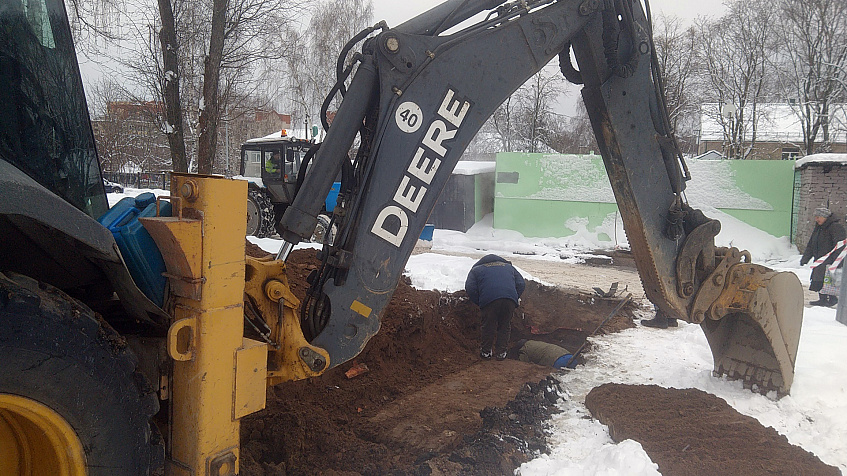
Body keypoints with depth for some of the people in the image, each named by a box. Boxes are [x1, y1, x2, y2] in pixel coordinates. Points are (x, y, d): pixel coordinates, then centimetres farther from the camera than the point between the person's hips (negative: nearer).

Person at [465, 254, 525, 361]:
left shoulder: (476, 269, 25)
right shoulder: (508, 267, 34)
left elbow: (470, 288, 9)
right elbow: (521, 284, 23)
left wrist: (479, 303, 16)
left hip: (489, 300, -2)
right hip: (510, 299, 2)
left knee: (488, 326, 12)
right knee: (505, 326, 16)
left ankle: (486, 352, 22)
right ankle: (501, 352, 21)